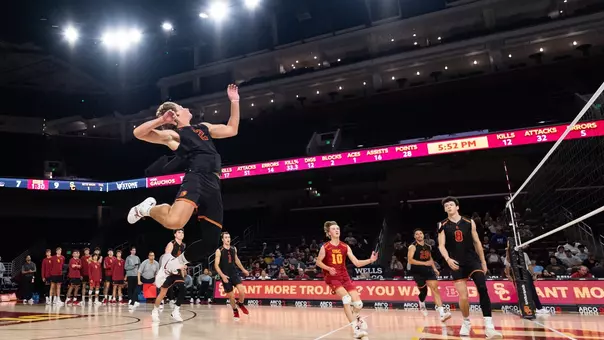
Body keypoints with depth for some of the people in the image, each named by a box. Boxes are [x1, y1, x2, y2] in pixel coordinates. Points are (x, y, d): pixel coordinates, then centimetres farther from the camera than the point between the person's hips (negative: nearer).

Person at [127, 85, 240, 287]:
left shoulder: (204, 127, 30)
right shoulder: (173, 135, 11)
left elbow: (232, 130, 33)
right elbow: (138, 133, 1)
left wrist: (234, 102, 30)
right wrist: (161, 120, -1)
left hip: (213, 186, 6)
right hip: (196, 179, -6)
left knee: (210, 242, 2)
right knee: (173, 221, -34)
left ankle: (171, 265, 24)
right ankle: (148, 208, 2)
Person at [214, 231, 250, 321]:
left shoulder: (234, 249, 3)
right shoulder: (219, 251, -11)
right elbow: (216, 265, -14)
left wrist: (243, 270, 23)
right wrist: (222, 275, -26)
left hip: (234, 274, 3)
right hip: (225, 276, -3)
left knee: (242, 291, -14)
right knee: (231, 296, 3)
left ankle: (240, 303, 17)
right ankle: (235, 311, 29)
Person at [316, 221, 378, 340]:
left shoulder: (345, 247, 2)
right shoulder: (325, 247, -7)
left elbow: (357, 263, 0)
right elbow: (318, 262, 1)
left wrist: (370, 260, -15)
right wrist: (329, 268, -17)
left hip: (344, 276, 4)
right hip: (332, 277, -4)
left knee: (358, 303, -6)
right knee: (346, 297, -28)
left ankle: (357, 317, 32)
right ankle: (355, 329, -22)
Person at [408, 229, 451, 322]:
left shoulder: (428, 246, 10)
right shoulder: (413, 246, -10)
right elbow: (410, 260, -21)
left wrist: (434, 268, 14)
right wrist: (424, 263, -27)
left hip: (428, 270, 4)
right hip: (418, 272, -4)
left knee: (435, 288, -13)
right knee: (423, 291, 7)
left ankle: (442, 313, -21)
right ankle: (422, 305, 42)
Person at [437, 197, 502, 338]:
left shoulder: (469, 222, 5)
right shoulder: (443, 225, 2)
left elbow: (477, 242, 10)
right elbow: (441, 245, -3)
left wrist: (483, 262, 9)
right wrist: (448, 259, -21)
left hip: (473, 260, 1)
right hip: (457, 264, 0)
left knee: (483, 289, -18)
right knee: (463, 297, 0)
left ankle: (489, 327, -19)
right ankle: (466, 322, 26)